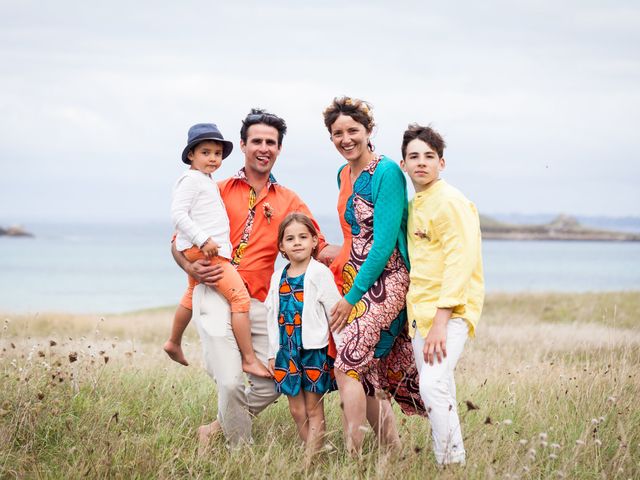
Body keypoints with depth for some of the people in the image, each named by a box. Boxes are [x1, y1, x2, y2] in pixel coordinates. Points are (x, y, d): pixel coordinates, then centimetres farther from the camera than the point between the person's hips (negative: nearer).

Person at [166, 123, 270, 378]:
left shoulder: (208, 181, 19)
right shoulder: (191, 180, -11)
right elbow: (178, 214, -20)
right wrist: (203, 240, -27)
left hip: (208, 249, 11)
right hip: (201, 250, -11)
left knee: (192, 295, 29)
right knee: (240, 297, -18)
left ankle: (174, 343, 48)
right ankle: (249, 359, -20)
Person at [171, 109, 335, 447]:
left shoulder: (289, 201, 16)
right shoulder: (218, 191, 9)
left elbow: (318, 249, 11)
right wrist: (191, 268, -10)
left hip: (260, 302, 4)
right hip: (216, 295, -3)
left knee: (271, 383, 1)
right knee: (231, 381, -13)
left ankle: (216, 430, 23)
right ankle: (242, 449, 11)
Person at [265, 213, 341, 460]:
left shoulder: (320, 273, -7)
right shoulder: (278, 277, 10)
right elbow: (273, 318, 15)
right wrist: (272, 354, 14)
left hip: (315, 350, -6)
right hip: (287, 352, 6)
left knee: (314, 411, 0)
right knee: (297, 411, 8)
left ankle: (311, 460, 1)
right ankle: (312, 455, 16)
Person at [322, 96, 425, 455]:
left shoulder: (386, 172, -13)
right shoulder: (344, 175, 12)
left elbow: (384, 242, -18)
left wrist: (352, 296, -16)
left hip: (384, 280, -8)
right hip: (354, 279, 8)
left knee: (347, 362, -16)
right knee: (366, 373, 6)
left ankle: (353, 456, -12)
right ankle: (395, 453, 15)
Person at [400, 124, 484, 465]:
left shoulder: (451, 203, -10)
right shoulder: (415, 206, 17)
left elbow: (460, 264, -18)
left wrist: (440, 322, -23)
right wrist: (420, 319, 15)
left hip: (449, 310, -9)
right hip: (421, 310, 9)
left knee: (434, 387, -21)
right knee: (437, 392, 10)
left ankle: (453, 464, -15)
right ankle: (447, 464, 16)